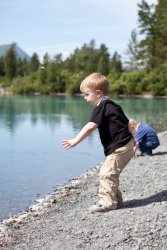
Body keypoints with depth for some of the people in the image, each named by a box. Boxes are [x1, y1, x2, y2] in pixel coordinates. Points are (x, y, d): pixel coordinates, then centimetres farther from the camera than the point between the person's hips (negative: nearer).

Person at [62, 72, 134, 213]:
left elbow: (90, 127, -25)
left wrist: (75, 141, -26)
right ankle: (116, 200, 23)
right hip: (126, 146, 10)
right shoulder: (112, 105, 17)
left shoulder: (101, 107, -13)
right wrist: (132, 139, 30)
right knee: (111, 174, 16)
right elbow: (128, 123, 23)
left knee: (106, 173, -8)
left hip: (119, 148, -10)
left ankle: (107, 202, -5)